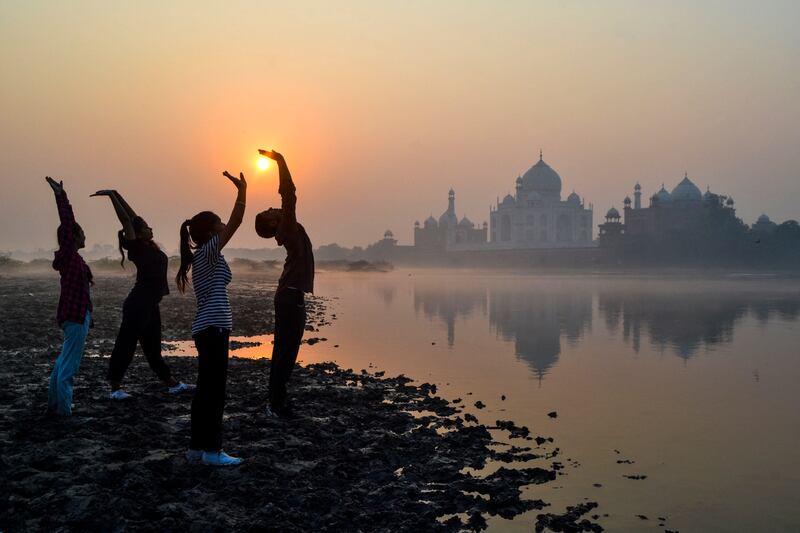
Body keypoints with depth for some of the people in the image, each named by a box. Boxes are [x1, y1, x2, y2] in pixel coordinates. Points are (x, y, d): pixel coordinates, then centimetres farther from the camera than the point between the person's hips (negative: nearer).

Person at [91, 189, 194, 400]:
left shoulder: (149, 246, 10)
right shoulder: (137, 248, -10)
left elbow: (133, 216, 12)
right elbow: (126, 220, -16)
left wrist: (115, 194, 14)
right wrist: (112, 195, -15)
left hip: (150, 305, 9)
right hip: (138, 305, -9)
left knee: (153, 348, 15)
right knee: (125, 345, -1)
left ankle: (172, 384, 21)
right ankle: (115, 388, 5)